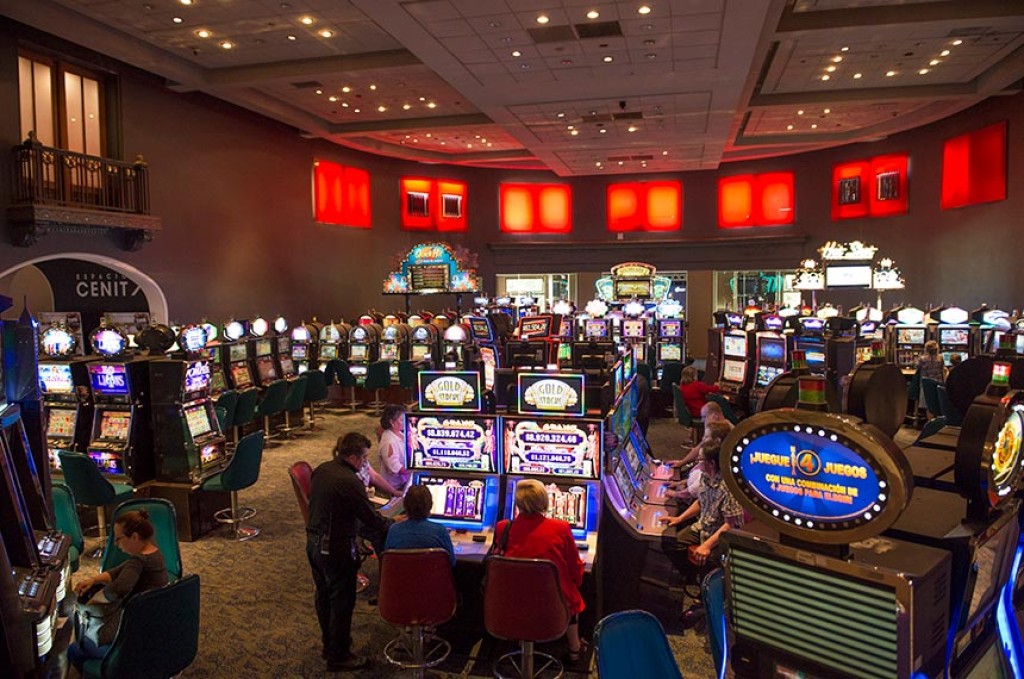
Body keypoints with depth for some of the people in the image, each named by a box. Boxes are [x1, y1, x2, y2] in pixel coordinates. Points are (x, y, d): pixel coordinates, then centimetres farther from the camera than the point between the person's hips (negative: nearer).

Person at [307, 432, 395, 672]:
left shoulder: (321, 470, 1)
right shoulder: (350, 482, -25)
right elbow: (372, 520, -19)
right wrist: (393, 524, 0)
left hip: (314, 542, 9)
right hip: (336, 550, -9)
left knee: (324, 595, 23)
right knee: (342, 602, 8)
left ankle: (330, 644, 41)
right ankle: (338, 656, 21)